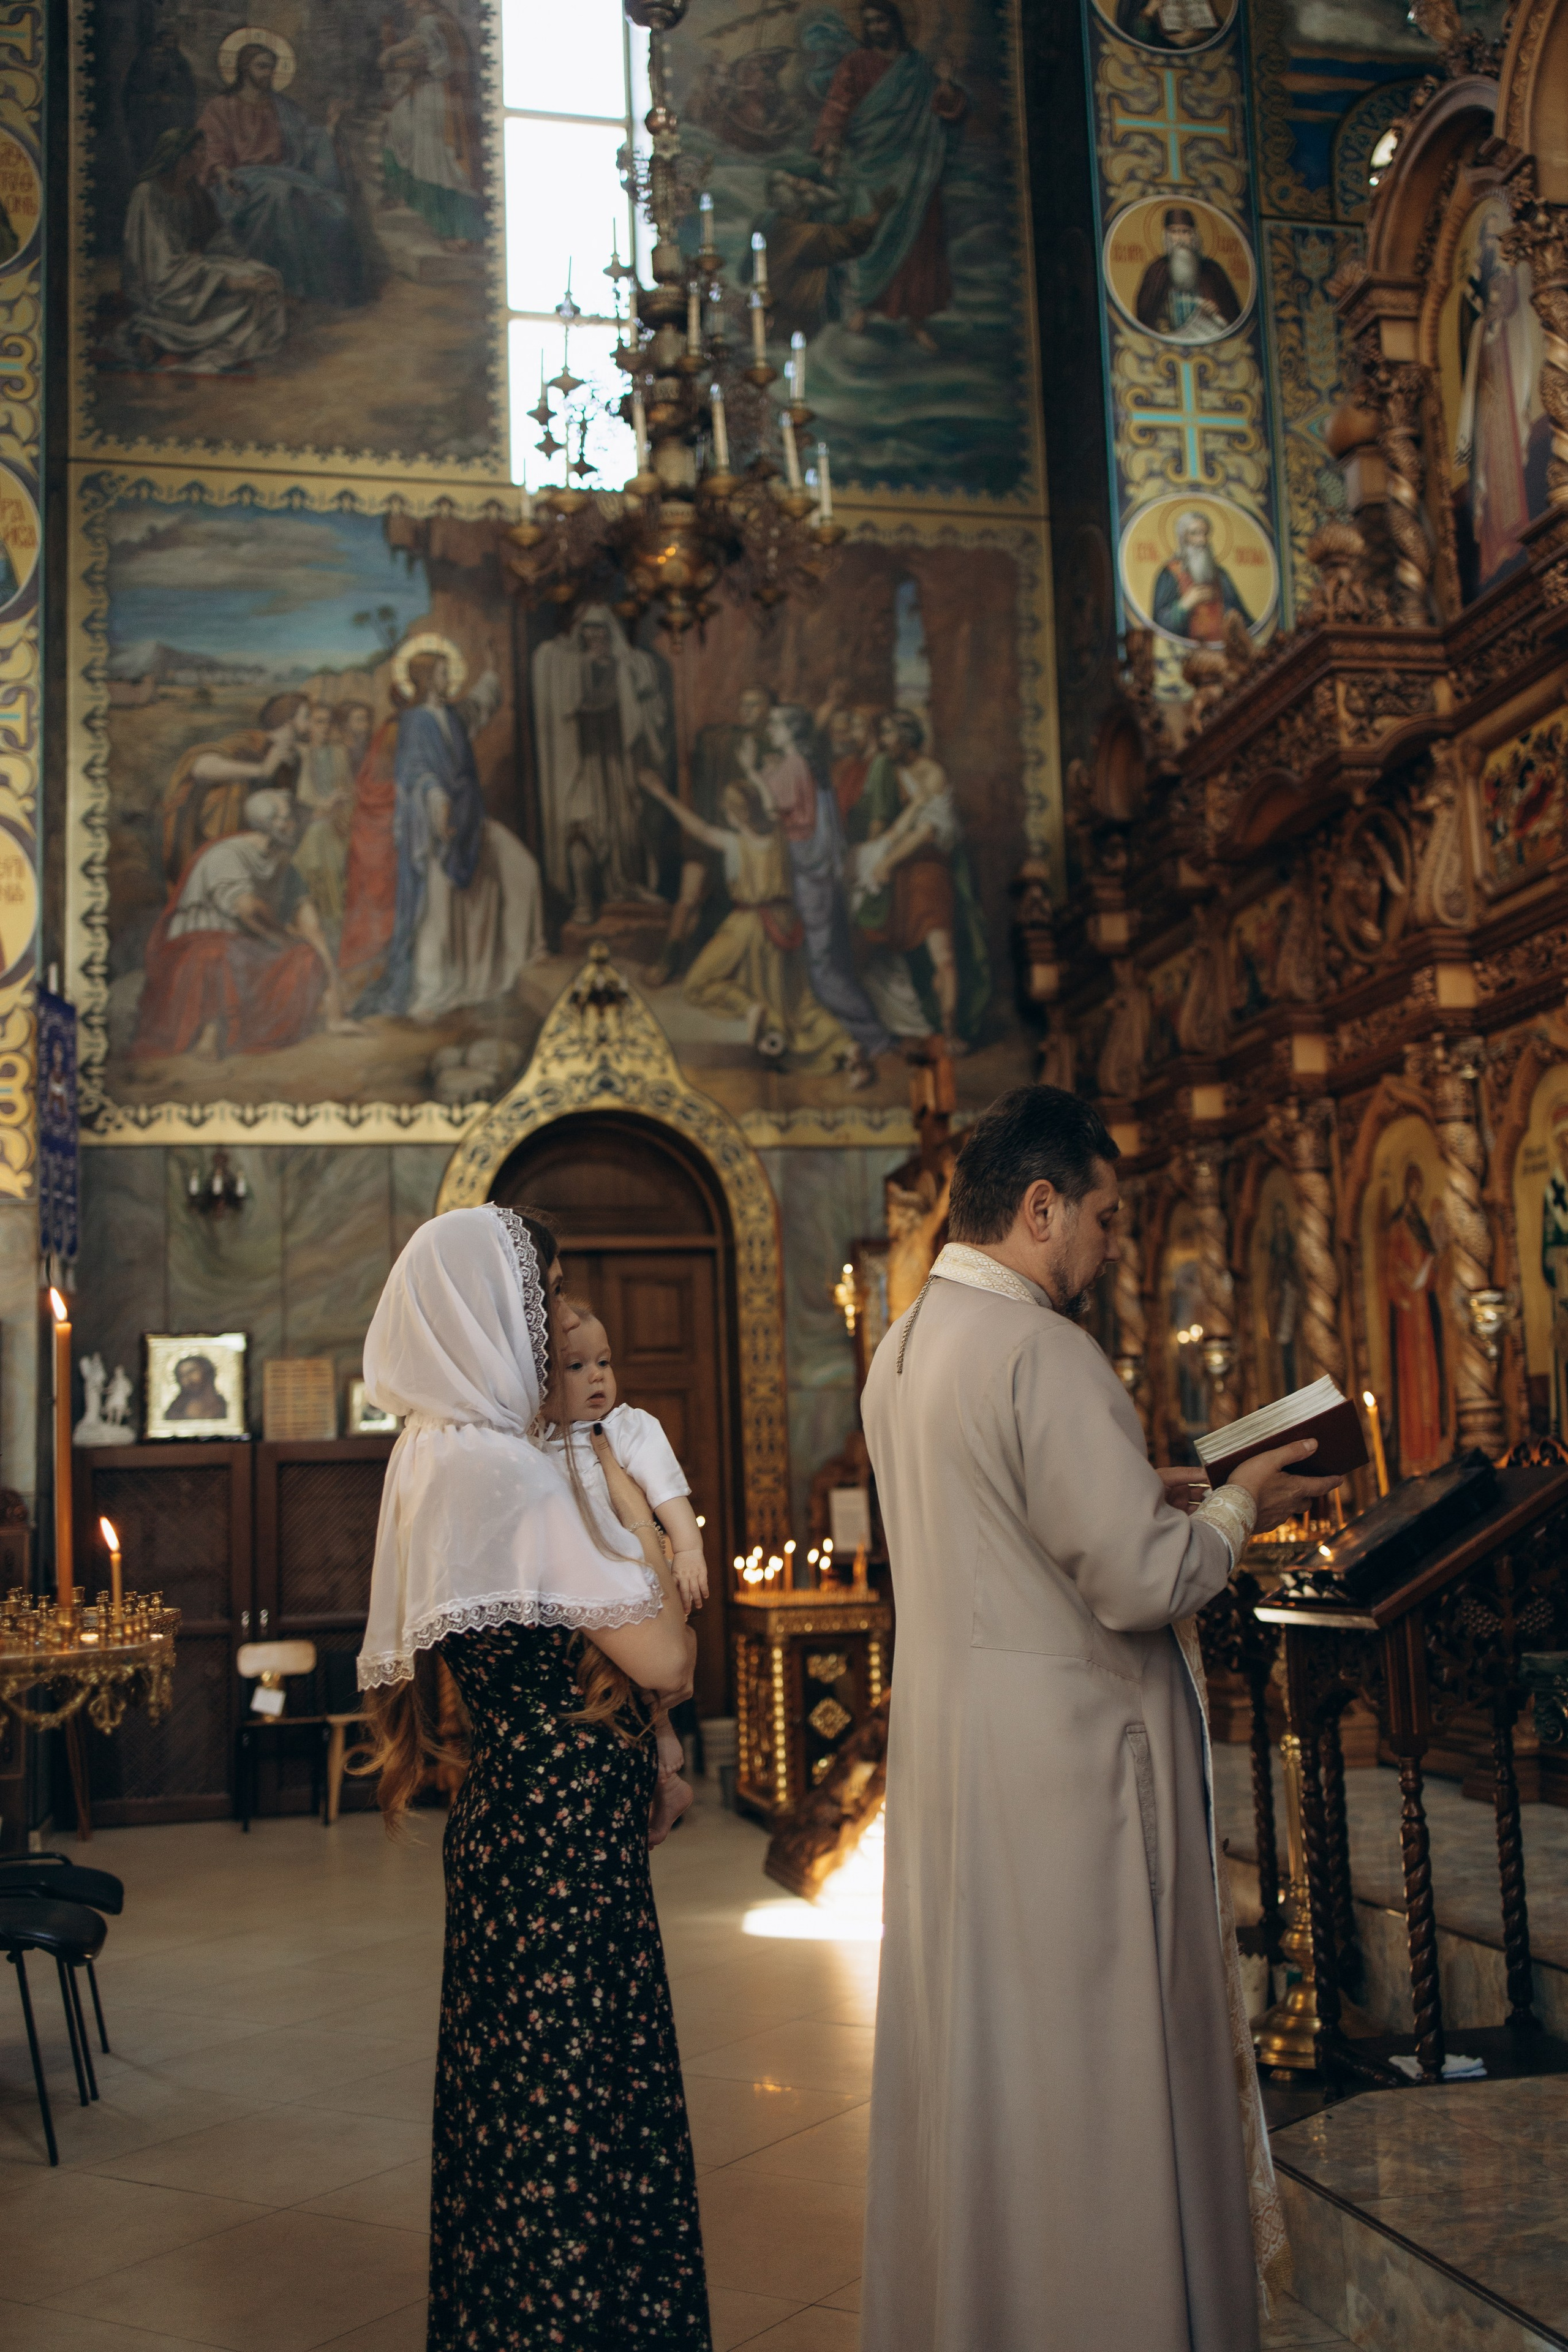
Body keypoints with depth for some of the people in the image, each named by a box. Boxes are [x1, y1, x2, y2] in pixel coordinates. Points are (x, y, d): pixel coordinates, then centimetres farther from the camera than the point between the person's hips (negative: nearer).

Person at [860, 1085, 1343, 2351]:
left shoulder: (902, 1352, 9)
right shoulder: (1042, 1352, -20)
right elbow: (1142, 1580, -22)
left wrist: (1147, 1490, 15)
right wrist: (1236, 1507, -5)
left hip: (947, 1746, 9)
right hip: (1067, 1760, -9)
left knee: (970, 2048, 19)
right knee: (1092, 2065, 5)